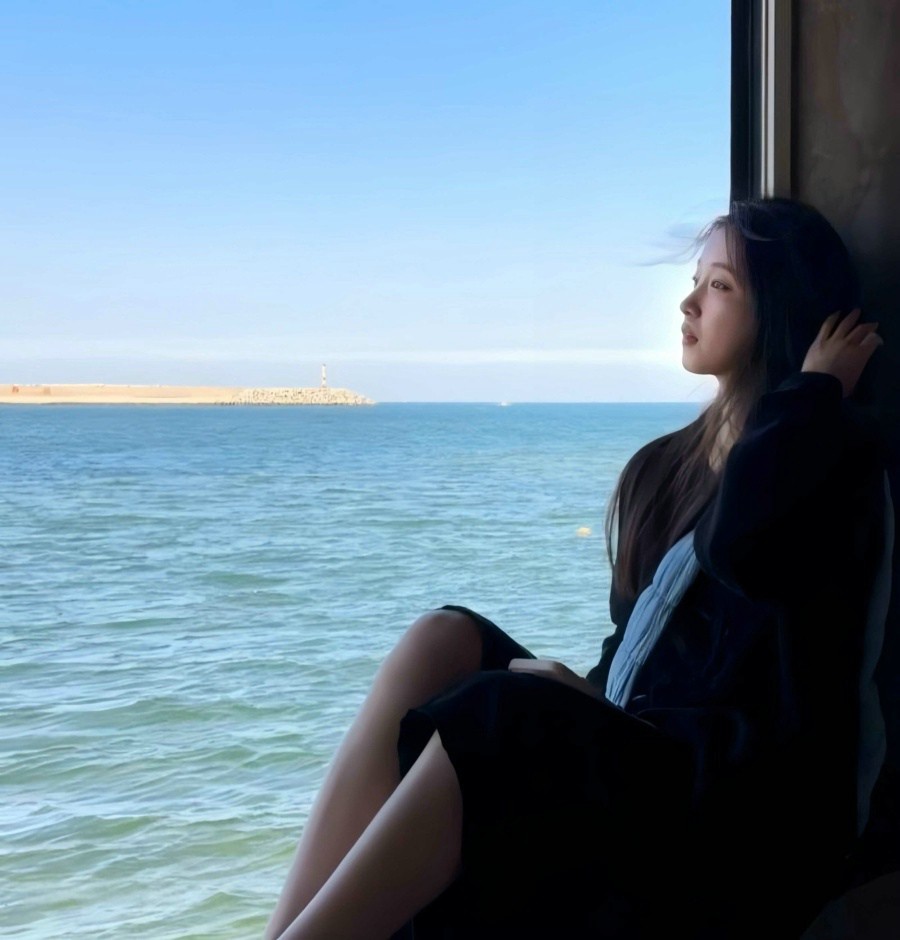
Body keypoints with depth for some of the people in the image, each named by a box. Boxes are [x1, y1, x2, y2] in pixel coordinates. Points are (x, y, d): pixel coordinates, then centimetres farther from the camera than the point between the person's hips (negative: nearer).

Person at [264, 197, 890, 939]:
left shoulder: (829, 454, -4)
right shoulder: (668, 466, 17)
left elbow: (739, 547, -27)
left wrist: (810, 391, -13)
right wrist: (583, 696, -7)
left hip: (743, 808, -7)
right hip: (637, 753, 7)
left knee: (488, 719, -29)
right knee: (444, 640, -14)